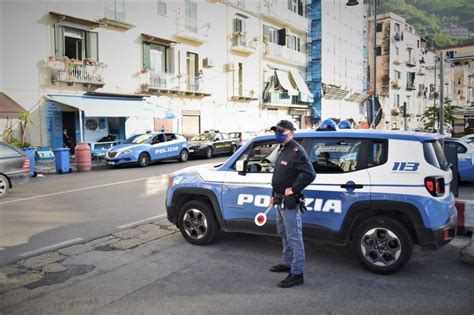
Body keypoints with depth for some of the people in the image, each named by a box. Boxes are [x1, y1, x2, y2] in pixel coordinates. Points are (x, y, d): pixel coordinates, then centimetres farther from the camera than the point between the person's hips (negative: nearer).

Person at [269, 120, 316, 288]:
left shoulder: (296, 151, -17)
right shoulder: (282, 150, 15)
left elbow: (310, 174, -27)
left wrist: (293, 189, -22)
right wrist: (275, 195, 20)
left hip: (289, 203, -10)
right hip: (280, 201, 10)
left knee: (294, 238, -3)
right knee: (284, 234, 22)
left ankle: (297, 274, 6)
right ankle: (287, 263, 38)